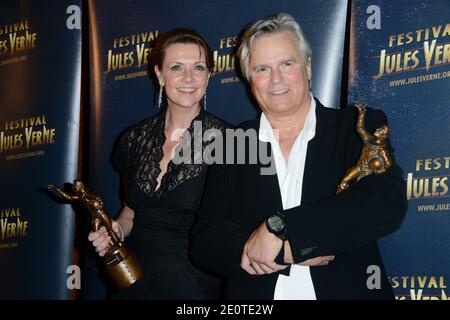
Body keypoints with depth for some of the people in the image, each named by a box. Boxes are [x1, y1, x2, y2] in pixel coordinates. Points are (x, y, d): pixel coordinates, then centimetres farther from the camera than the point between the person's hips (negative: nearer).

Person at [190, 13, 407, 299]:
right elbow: (204, 243, -4)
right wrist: (286, 249, -19)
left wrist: (278, 228, -23)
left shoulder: (359, 128, -3)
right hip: (254, 295, 1)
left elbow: (387, 203, -19)